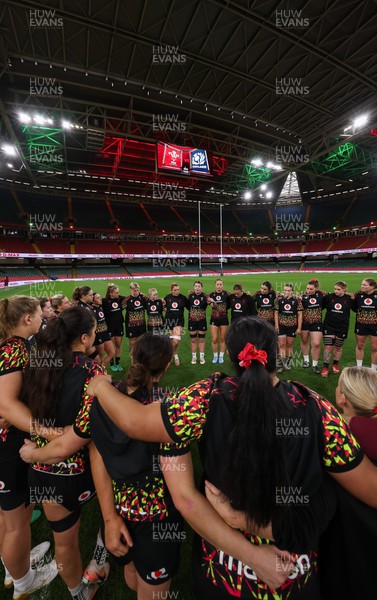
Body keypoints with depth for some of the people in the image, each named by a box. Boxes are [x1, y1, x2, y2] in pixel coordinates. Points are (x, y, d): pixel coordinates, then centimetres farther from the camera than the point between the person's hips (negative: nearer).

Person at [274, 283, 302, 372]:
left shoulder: (297, 300, -1)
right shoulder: (278, 300, 0)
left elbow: (300, 314, 0)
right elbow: (276, 313, 1)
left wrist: (299, 328, -4)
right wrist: (276, 325, -7)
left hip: (292, 325, 1)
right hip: (281, 325, -1)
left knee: (289, 345, 12)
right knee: (282, 344, -3)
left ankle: (288, 362, 28)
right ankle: (280, 364, 2)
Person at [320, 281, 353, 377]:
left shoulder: (349, 299, -4)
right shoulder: (329, 297, -5)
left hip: (342, 327, 1)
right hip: (329, 326, -1)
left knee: (338, 347, 16)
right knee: (328, 347, -4)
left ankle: (335, 365, 37)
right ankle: (325, 367, 7)